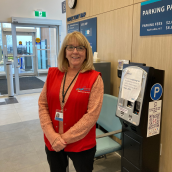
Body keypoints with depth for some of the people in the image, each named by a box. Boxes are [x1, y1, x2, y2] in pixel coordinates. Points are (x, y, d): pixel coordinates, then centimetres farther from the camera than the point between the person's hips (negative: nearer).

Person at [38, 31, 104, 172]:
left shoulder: (94, 78, -11)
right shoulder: (53, 73, 0)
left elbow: (92, 114, -15)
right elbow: (43, 104, 0)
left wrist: (65, 138, -14)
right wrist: (52, 135, -11)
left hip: (81, 145, -3)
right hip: (52, 143, 3)